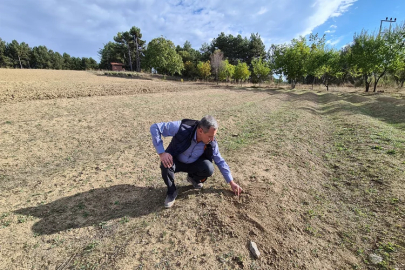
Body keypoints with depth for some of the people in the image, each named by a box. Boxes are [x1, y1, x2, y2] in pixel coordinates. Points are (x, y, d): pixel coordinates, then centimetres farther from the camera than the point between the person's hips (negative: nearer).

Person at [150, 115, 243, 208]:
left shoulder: (211, 143, -20)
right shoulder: (182, 128, -33)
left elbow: (220, 161, -5)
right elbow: (155, 127, -28)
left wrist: (231, 182, -2)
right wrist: (161, 153, -35)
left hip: (193, 164, 2)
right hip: (176, 161, -2)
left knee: (209, 169, -28)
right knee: (166, 165, -36)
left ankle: (193, 178, 9)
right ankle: (172, 192, -6)